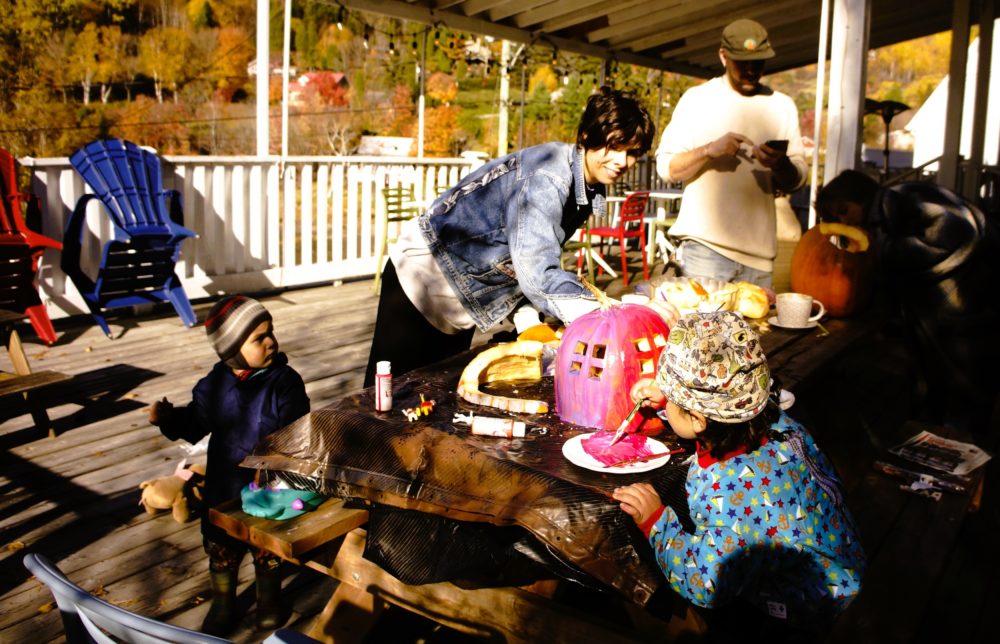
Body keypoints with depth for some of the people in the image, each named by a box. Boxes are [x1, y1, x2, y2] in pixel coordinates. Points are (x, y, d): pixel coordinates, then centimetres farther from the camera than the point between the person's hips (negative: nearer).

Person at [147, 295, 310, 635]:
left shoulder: (285, 382, -17)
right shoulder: (216, 383, -7)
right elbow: (196, 421, 5)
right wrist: (170, 419, -12)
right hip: (224, 485, 3)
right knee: (221, 547, 19)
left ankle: (269, 599, 43)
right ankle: (223, 604, 42)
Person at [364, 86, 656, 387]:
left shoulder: (588, 189, 0)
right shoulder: (546, 179, -29)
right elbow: (539, 274, -39)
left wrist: (528, 320, -5)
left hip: (460, 295, 9)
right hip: (426, 279, -9)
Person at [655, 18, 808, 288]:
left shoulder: (781, 106, 12)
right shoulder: (697, 99, 4)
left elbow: (796, 180, 9)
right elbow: (665, 167, 0)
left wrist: (780, 164, -13)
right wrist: (709, 150, -16)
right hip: (704, 245, -3)